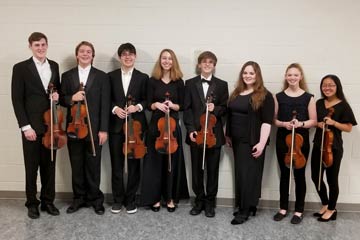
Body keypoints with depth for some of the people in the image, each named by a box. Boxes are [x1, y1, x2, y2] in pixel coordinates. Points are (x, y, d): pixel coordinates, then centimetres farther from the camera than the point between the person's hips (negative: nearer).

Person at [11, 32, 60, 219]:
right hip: (32, 126, -4)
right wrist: (25, 126, -13)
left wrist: (57, 95, -4)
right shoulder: (21, 68, -4)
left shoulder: (54, 66, 10)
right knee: (31, 167, 6)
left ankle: (48, 201, 24)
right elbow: (17, 100, -7)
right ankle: (32, 203, 22)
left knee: (49, 166, 11)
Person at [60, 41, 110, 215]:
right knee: (76, 166, 10)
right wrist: (72, 98, -15)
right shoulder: (67, 76, 9)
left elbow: (105, 104, -2)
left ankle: (95, 198, 20)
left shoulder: (101, 76, 3)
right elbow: (61, 100, 8)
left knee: (93, 166, 5)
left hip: (94, 128, -2)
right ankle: (79, 198, 25)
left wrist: (103, 129, -8)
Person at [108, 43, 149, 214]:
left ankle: (131, 199, 19)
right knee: (116, 164, 6)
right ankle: (118, 199, 20)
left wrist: (138, 107, -14)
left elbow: (147, 100, 5)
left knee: (134, 164, 6)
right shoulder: (111, 76, 7)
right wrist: (115, 108, -12)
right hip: (116, 125, 1)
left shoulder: (143, 78, 5)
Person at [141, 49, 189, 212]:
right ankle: (155, 197, 15)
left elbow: (182, 106, 4)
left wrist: (173, 105, -16)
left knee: (172, 161, 5)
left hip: (173, 124, 0)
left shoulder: (179, 82, 3)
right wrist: (156, 104, -20)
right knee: (155, 161, 3)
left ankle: (171, 198, 18)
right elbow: (148, 104, 1)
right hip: (156, 124, 0)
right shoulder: (153, 81, 2)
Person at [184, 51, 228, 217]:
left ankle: (210, 202, 21)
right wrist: (190, 129, -10)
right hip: (196, 132, 1)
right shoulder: (190, 83, 5)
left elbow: (225, 108, 5)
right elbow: (186, 108, 1)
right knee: (197, 169, 9)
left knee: (212, 170, 7)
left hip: (214, 133, 0)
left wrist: (216, 108, -17)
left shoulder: (222, 85, 5)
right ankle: (199, 200, 24)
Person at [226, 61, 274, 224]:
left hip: (253, 142, -6)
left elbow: (267, 121, -14)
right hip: (237, 141, 7)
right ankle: (248, 205, 22)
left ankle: (245, 210, 7)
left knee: (248, 174, -2)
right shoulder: (236, 93, 11)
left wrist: (261, 143, -20)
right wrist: (228, 135, 15)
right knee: (240, 174, 10)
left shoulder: (264, 96, -8)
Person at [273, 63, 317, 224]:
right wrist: (284, 124, -13)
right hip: (282, 140, 1)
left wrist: (301, 123, -17)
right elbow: (273, 120, 6)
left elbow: (313, 121, 1)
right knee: (284, 174, 10)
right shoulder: (279, 97, 4)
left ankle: (299, 210, 19)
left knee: (299, 175, 5)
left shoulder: (308, 98, 0)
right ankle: (283, 208, 22)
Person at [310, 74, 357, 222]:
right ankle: (325, 204, 31)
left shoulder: (343, 106, -7)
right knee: (316, 177, 10)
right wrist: (318, 124, -6)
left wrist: (334, 123, -20)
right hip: (318, 145, 5)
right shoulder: (319, 103, 6)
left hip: (334, 147, -5)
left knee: (332, 179, 5)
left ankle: (331, 210, 23)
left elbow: (348, 128, -6)